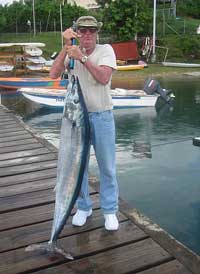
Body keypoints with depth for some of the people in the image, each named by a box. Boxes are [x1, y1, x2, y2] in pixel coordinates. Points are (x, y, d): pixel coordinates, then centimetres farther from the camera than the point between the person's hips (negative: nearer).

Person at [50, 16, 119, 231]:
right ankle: (83, 207, 29)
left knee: (107, 167, 5)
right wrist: (66, 47, -18)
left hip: (102, 116, -2)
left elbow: (104, 78, -19)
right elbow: (53, 74, -13)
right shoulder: (71, 52, 4)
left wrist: (82, 58, -24)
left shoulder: (105, 50, -3)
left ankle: (110, 211, 22)